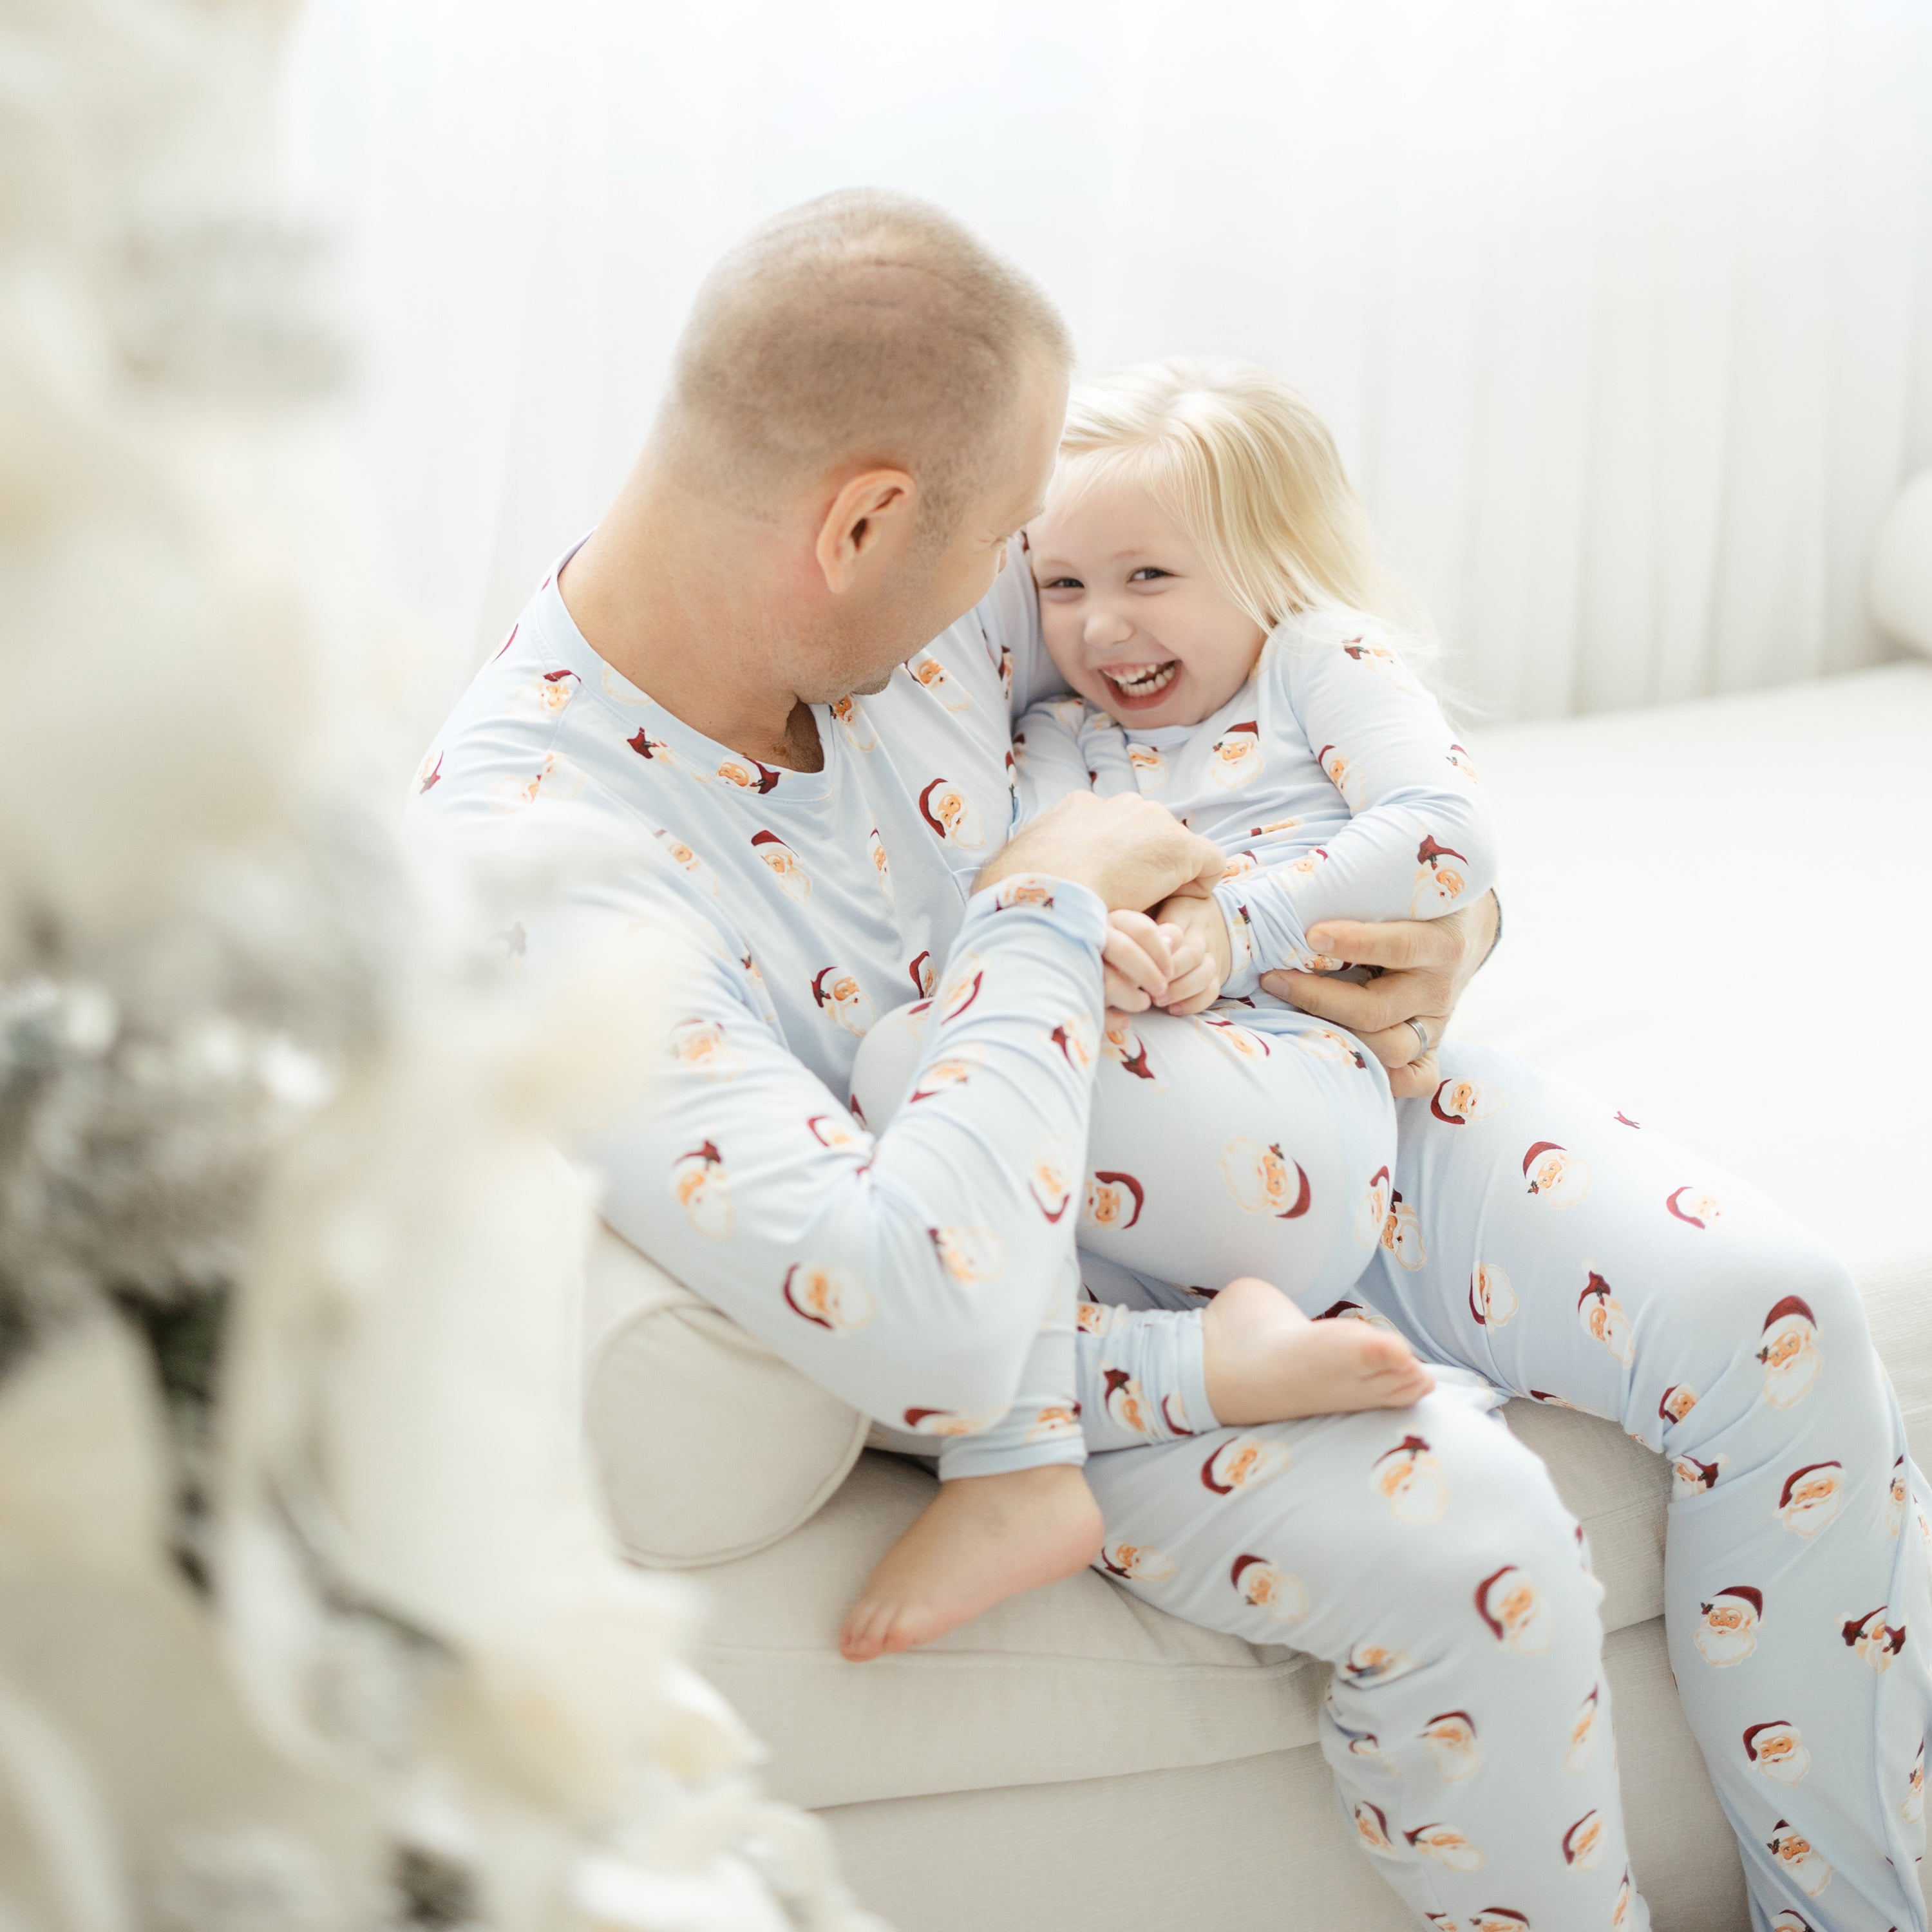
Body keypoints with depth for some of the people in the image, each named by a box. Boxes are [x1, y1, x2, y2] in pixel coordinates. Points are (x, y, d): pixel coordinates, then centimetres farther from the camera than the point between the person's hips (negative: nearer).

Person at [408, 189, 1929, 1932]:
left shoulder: (914, 587, -10)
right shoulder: (528, 857, -31)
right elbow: (930, 1327, -41)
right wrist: (1053, 909, -29)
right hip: (1048, 1294, -6)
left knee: (1771, 1303, -7)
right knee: (1459, 1537, -29)